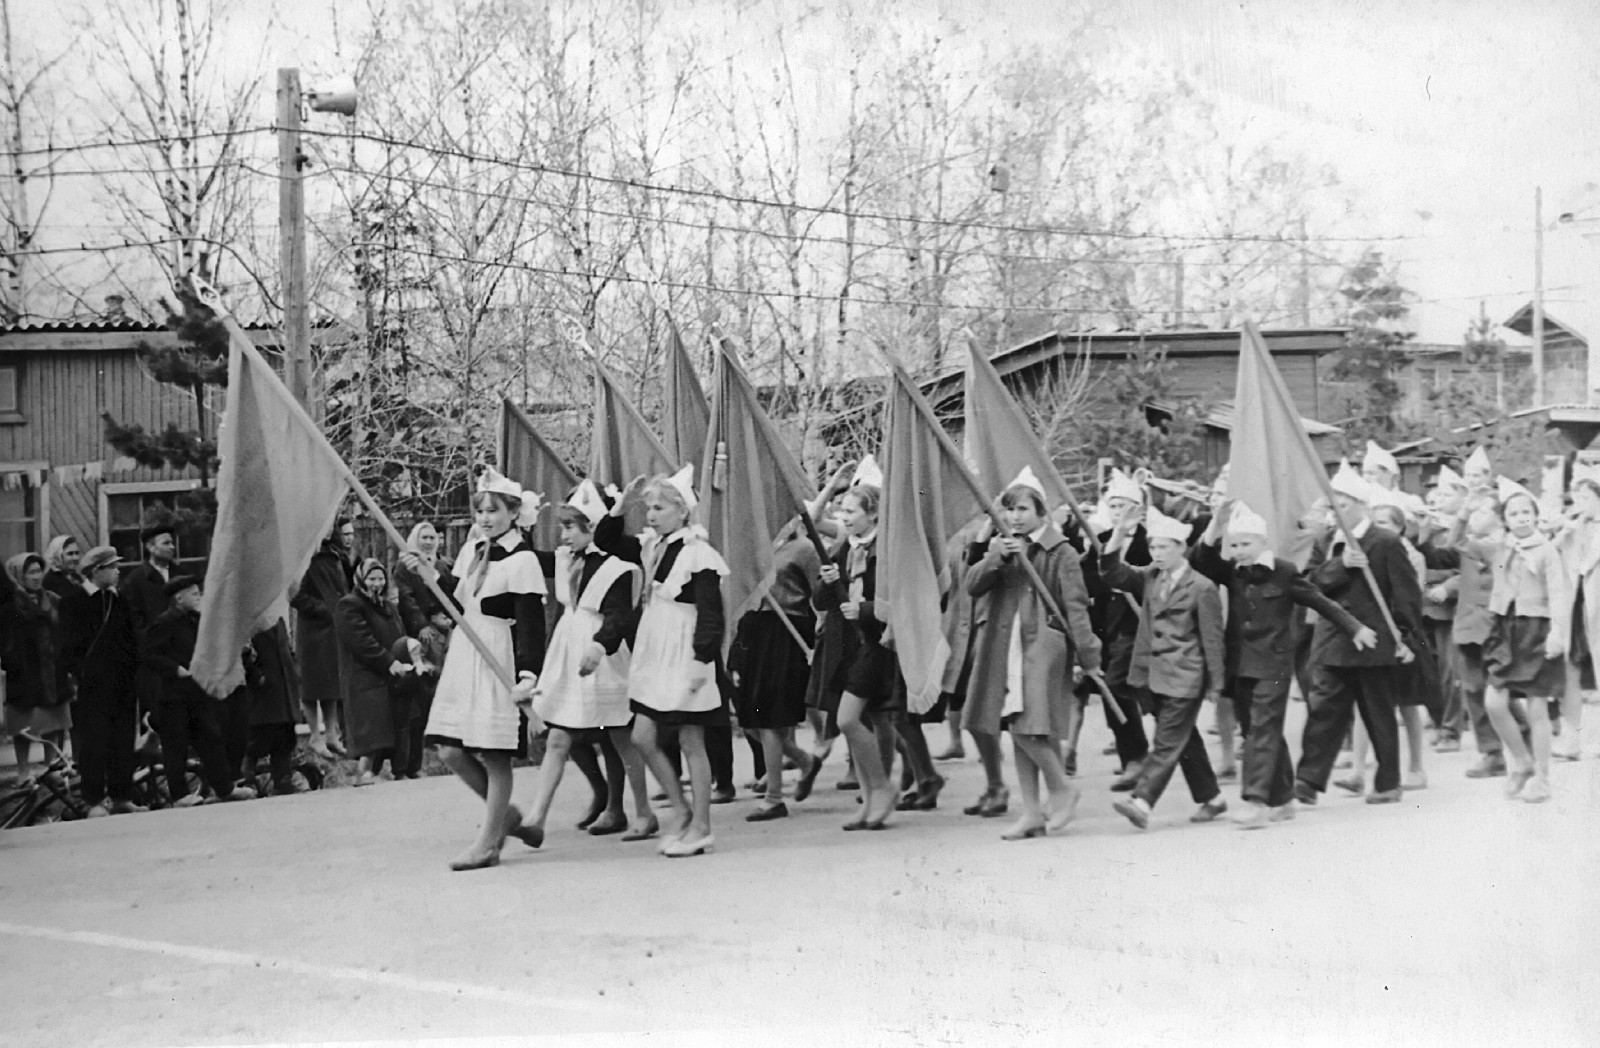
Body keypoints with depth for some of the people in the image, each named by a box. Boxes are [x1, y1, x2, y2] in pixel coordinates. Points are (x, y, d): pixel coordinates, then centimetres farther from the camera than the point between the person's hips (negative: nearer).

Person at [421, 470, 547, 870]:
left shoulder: (522, 560, -11)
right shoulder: (470, 551, 12)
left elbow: (531, 624, -16)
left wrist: (529, 673, -26)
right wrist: (425, 574, 6)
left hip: (500, 661, -8)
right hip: (463, 656, 8)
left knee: (494, 755, -2)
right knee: (451, 751, 5)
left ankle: (487, 843, 8)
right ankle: (505, 813, 25)